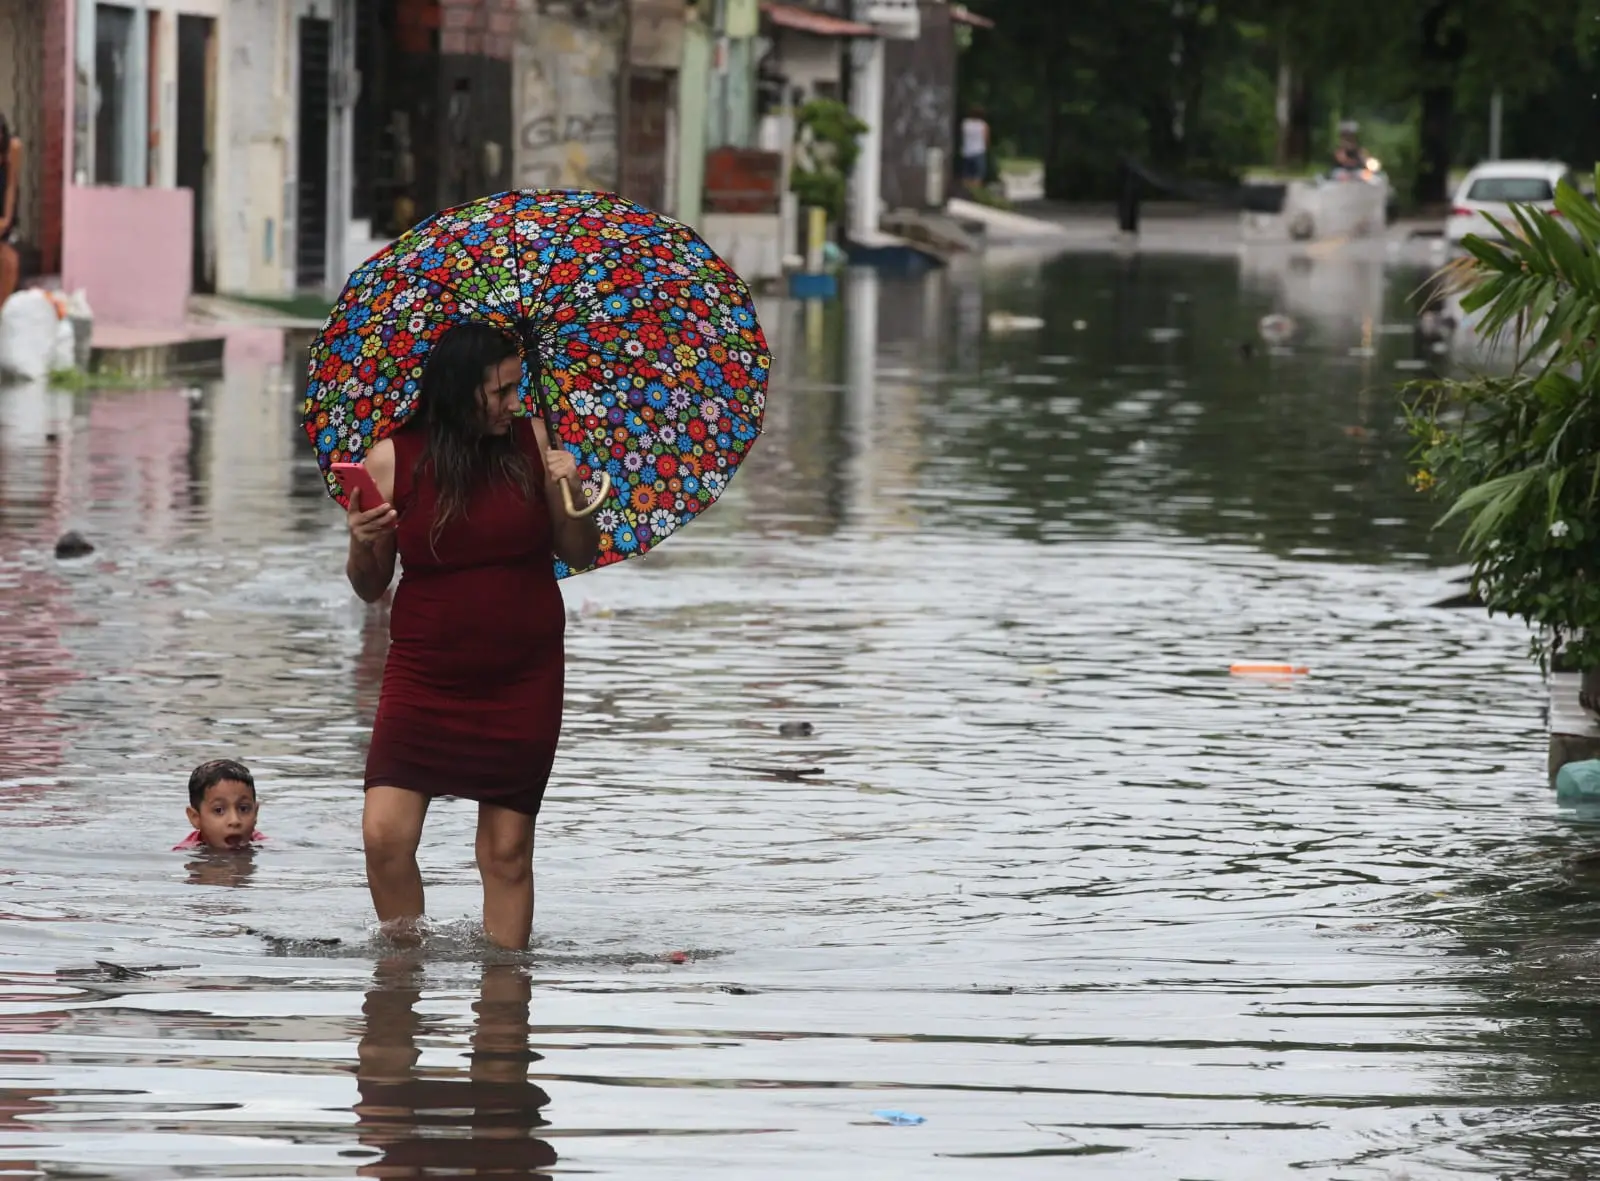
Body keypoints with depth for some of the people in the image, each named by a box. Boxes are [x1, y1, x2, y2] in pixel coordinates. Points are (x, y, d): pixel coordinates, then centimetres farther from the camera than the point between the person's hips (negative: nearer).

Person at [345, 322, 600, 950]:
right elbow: (372, 587, 4)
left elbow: (580, 555, 7)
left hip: (523, 680, 1)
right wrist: (362, 547, -17)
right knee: (385, 834, -11)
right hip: (425, 678, -1)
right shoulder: (394, 460, -4)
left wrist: (568, 496, -11)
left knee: (508, 847, 3)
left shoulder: (532, 441, 0)